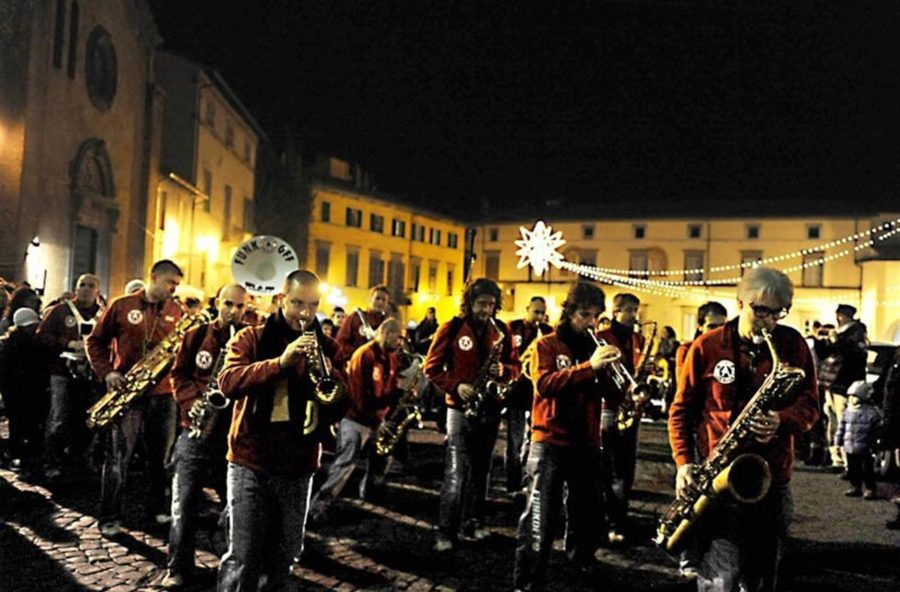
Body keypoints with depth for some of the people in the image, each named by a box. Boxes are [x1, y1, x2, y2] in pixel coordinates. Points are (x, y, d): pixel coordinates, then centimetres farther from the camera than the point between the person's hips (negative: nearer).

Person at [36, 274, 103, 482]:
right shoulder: (60, 311, 6)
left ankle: (72, 460, 22)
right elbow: (42, 335, -1)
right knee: (59, 419, -9)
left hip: (90, 376, 2)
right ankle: (51, 465, -1)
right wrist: (70, 344, -12)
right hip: (63, 373, -2)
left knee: (83, 422, 8)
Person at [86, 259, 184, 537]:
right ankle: (109, 518, 10)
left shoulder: (176, 311, 8)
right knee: (118, 457, 0)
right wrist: (107, 372, -7)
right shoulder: (122, 306, 0)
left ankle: (155, 508, 25)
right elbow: (95, 341, 5)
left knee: (161, 456, 10)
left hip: (163, 392, 3)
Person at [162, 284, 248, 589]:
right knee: (184, 500, 2)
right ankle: (178, 567, 15)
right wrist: (191, 400, -8)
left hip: (233, 430, -1)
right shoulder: (196, 335, 4)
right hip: (195, 429, 1)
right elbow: (178, 374, 8)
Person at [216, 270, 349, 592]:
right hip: (250, 462, -2)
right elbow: (228, 382, -16)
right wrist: (280, 362, -28)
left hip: (298, 466, 2)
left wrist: (327, 372, -20)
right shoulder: (250, 338, 2)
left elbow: (339, 409, -1)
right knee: (242, 558, -2)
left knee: (284, 560, 13)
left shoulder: (326, 347, 6)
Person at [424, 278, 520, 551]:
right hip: (460, 408, -4)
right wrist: (455, 386, -17)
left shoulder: (501, 331, 6)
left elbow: (515, 366, 10)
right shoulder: (451, 329, -5)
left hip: (490, 408, 4)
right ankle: (446, 532, -2)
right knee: (456, 473, -8)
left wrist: (503, 371, -12)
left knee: (480, 470, 13)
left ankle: (474, 522, 26)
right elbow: (432, 367, -3)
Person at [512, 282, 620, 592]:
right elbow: (544, 383, -21)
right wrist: (589, 366, -30)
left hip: (587, 442, 6)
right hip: (552, 442, -5)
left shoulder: (596, 346, 12)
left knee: (590, 514, 18)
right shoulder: (547, 345, -3)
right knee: (541, 519, -8)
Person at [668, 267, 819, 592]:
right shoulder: (706, 346, -3)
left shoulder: (793, 344, 4)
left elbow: (809, 405, 6)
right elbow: (681, 409, 3)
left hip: (773, 480, 3)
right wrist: (683, 461, -8)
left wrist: (782, 420, -16)